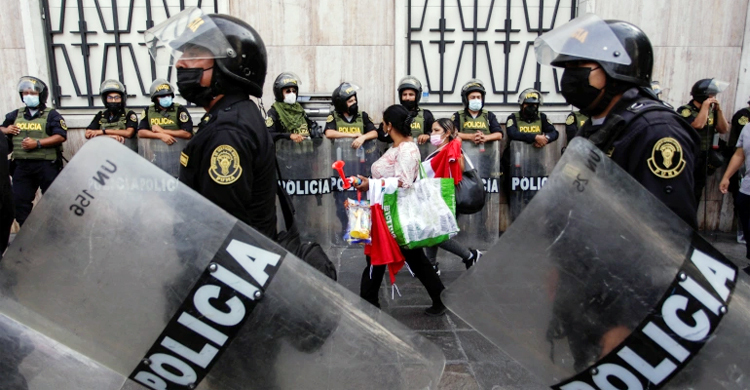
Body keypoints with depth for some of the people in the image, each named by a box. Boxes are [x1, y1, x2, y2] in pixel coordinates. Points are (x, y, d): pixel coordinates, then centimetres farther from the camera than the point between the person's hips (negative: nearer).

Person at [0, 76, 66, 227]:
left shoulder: (51, 115, 0)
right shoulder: (15, 115, 16)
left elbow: (61, 136, -11)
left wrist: (38, 143, -18)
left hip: (47, 165, -5)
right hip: (22, 165, 5)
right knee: (19, 201, 5)